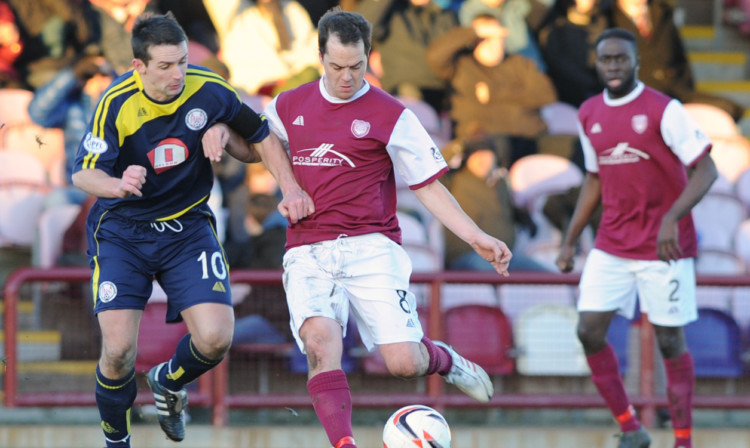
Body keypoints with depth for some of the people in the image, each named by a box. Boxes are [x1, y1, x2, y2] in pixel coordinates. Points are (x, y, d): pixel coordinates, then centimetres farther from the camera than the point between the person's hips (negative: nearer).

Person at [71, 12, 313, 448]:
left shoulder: (208, 90, -12)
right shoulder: (117, 104, -19)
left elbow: (262, 139, 4)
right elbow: (84, 173, -19)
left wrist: (291, 188, -8)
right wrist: (117, 185, -41)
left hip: (188, 227, 2)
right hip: (123, 229, -2)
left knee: (216, 338, -14)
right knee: (119, 349, -14)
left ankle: (168, 384, 23)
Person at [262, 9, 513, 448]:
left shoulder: (390, 115, 0)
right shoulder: (288, 107, 10)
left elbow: (429, 186, 3)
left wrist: (477, 238, -7)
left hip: (371, 247, -2)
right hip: (309, 254, 2)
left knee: (404, 363, -13)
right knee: (320, 339, -27)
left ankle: (445, 359, 24)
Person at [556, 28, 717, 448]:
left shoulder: (664, 110, -11)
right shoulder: (590, 115, 8)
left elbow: (706, 170, -15)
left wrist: (672, 219, -28)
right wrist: (571, 240, 15)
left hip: (664, 248, -5)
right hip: (611, 247, 5)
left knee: (670, 341, -1)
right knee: (589, 331, -4)